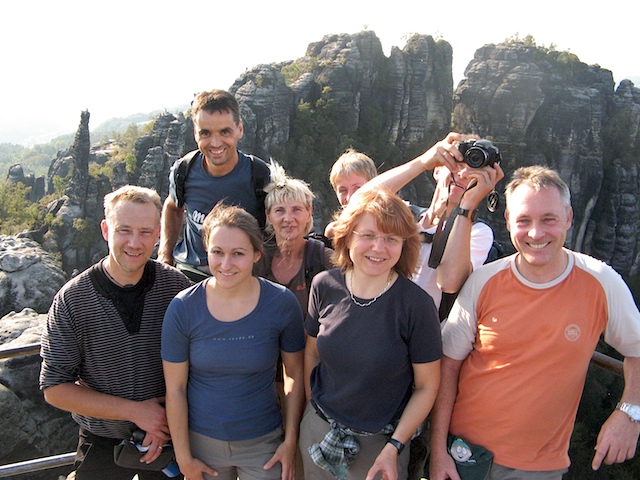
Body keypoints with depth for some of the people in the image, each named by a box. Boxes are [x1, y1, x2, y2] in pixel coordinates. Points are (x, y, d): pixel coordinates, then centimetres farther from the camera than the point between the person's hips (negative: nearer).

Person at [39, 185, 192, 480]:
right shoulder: (72, 301, -16)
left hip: (170, 439, 1)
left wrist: (169, 412, -16)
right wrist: (136, 411, -18)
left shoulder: (176, 286, -13)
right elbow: (55, 389, -12)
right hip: (102, 445, -1)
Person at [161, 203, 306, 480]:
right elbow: (175, 388, -7)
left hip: (263, 443, 0)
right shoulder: (183, 308, -13)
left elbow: (295, 373, -2)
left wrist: (290, 440, -2)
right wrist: (183, 457, -3)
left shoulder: (281, 304, -13)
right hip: (202, 441, 1)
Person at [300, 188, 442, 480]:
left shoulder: (416, 304, -19)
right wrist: (314, 406, 6)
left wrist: (394, 448, -14)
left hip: (379, 442, -3)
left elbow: (427, 386, -11)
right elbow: (312, 352, 5)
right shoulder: (324, 286, -9)